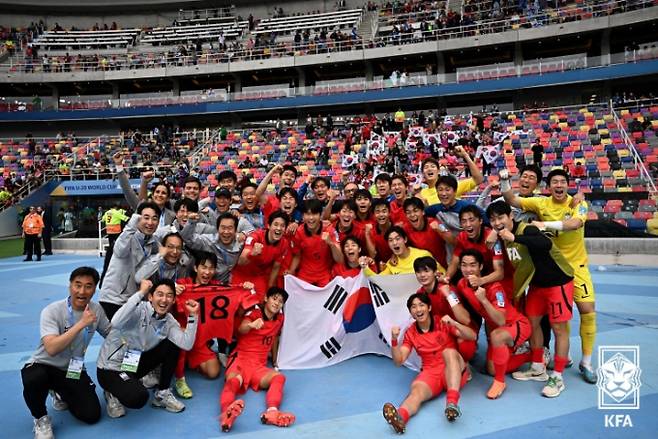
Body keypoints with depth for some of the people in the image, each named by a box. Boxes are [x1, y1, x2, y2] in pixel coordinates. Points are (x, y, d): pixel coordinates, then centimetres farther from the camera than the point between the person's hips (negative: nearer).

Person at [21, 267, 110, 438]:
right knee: (34, 380, -39)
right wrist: (81, 323, -35)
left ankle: (61, 395, 22)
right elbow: (51, 349, -35)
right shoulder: (52, 311, -21)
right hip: (43, 366, -3)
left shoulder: (96, 309, -6)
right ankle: (40, 418, -5)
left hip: (74, 370, 4)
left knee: (92, 416, -10)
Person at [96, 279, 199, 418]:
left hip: (135, 363, 7)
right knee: (138, 398, -32)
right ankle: (113, 394, 4)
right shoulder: (139, 309, -22)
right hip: (111, 368, -7)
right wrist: (140, 293, -41)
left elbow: (186, 345, -16)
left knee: (172, 345, -9)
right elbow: (116, 323, -44)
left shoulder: (169, 321, -4)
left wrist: (192, 315, -20)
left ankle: (162, 393, 6)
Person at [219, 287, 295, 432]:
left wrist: (274, 362, 33)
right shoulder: (254, 313, -1)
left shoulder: (279, 318, 12)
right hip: (240, 358, -4)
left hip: (259, 366, 4)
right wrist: (251, 325, -45)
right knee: (234, 381, -37)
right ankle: (227, 413, -65)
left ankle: (272, 411, -51)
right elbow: (241, 330, -21)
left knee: (279, 377, -26)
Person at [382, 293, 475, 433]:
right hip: (430, 373, 1)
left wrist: (454, 323, -25)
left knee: (449, 352, -33)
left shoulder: (444, 323, 1)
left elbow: (472, 336, -8)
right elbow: (398, 361, 1)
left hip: (454, 372, -1)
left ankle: (452, 402, -47)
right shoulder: (410, 333, 7)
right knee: (416, 390, -32)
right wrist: (394, 340, -16)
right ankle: (400, 417, -63)